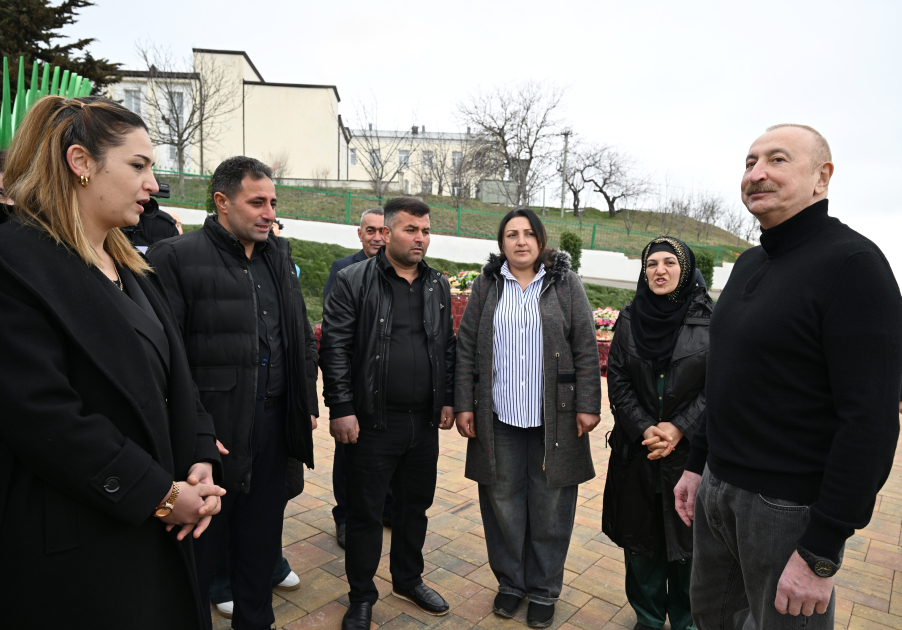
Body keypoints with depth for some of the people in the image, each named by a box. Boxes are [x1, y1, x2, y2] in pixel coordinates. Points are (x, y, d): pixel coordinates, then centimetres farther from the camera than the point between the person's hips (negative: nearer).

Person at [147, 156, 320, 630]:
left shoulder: (279, 257, 10)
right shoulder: (176, 257, -10)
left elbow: (302, 338, 13)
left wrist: (307, 404, 10)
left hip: (275, 424, 6)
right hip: (213, 431, -6)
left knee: (262, 538, 20)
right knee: (200, 544, 12)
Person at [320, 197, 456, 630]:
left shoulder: (438, 285, 8)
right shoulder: (354, 281, -7)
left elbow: (447, 346, 12)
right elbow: (334, 347, -10)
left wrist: (448, 400, 9)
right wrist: (341, 408, -13)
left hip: (425, 420, 5)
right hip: (373, 421, -4)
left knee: (415, 506, 19)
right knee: (366, 512, 9)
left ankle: (408, 580, 41)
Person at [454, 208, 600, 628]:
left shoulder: (566, 284, 2)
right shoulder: (486, 285, 6)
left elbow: (586, 348, 0)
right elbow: (466, 348, 5)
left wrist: (588, 405, -6)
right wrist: (464, 405, 0)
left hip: (554, 420, -1)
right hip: (499, 419, 2)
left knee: (550, 507, 8)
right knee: (502, 502, 11)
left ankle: (544, 591, 29)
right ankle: (510, 582, 33)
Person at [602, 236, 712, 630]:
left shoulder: (709, 319, -3)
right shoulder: (629, 319, 3)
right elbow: (617, 381, 0)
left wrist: (679, 428, -14)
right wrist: (644, 429, -10)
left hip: (691, 449, -2)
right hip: (637, 449, 2)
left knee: (686, 537, 9)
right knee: (641, 536, 12)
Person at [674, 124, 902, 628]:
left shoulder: (853, 263, -16)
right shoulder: (749, 263, 9)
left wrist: (821, 553, -20)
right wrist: (697, 464, 15)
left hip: (788, 508, -7)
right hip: (718, 490, 7)